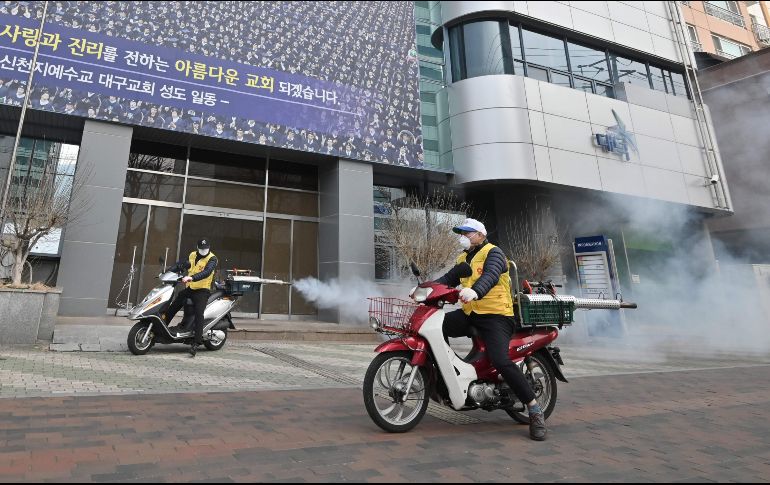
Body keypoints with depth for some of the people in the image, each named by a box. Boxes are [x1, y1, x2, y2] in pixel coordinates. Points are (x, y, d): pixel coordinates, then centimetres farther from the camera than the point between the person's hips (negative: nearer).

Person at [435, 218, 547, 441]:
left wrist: (475, 291, -47)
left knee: (501, 362, -23)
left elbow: (490, 276, -26)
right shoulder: (463, 258, 20)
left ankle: (535, 410, -8)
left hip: (495, 316, -7)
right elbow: (449, 278, 12)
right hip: (470, 314, 8)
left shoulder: (493, 253, -6)